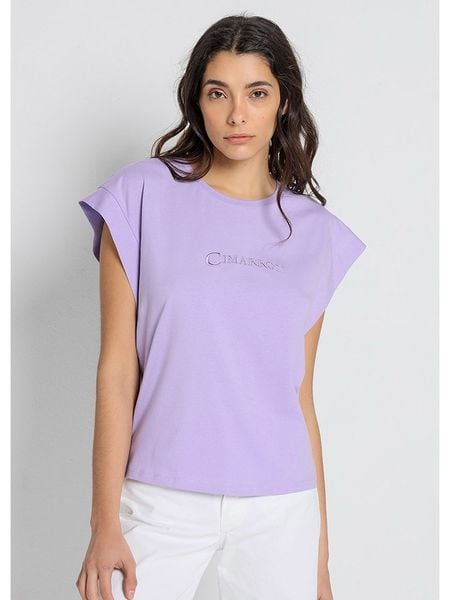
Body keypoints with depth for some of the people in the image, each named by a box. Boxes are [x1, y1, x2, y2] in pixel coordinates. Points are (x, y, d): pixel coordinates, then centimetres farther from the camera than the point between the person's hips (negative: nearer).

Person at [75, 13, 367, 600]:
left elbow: (300, 395, 8)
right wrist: (104, 523, -7)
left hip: (282, 507, 2)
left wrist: (320, 550, 9)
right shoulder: (145, 194, -2)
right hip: (163, 501, -2)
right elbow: (117, 368, -4)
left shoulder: (313, 231, 6)